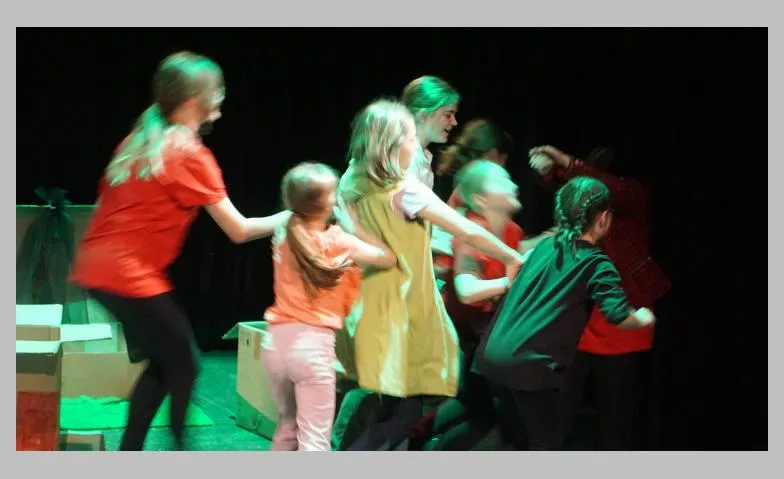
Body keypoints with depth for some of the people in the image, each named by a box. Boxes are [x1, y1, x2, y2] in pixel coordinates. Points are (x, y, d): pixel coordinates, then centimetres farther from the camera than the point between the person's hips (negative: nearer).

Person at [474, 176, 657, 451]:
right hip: (529, 365, -7)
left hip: (492, 353, 7)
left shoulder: (545, 247, 14)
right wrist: (642, 319, 5)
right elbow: (619, 316, -16)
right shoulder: (597, 264, -4)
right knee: (545, 445, 8)